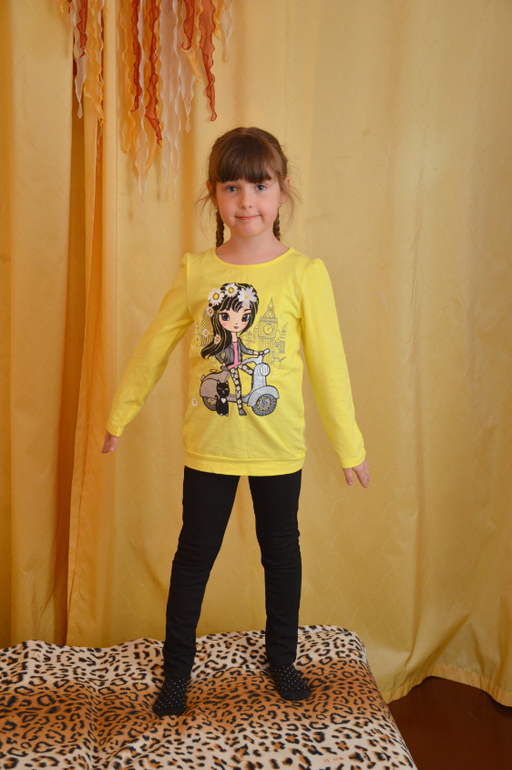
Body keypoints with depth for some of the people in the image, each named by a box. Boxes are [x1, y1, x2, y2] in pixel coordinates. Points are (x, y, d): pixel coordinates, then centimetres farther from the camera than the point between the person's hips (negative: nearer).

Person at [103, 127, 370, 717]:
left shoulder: (305, 274, -10)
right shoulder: (196, 272, -5)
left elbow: (328, 366, -6)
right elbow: (154, 347, 5)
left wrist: (349, 446, -2)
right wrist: (119, 414, 11)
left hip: (279, 449, -1)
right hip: (208, 447, 1)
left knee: (281, 550, 16)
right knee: (194, 552, 12)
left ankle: (282, 658, 39)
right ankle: (177, 668, 33)